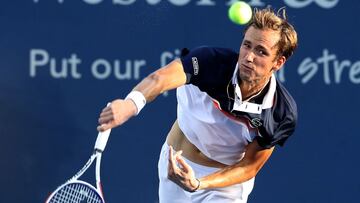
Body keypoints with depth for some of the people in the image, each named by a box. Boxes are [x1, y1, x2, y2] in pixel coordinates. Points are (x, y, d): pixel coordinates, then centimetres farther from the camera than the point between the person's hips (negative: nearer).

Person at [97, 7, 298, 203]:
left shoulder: (283, 115, -26)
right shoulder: (212, 61, -31)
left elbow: (249, 166, -16)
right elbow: (160, 77, -49)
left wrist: (198, 184, -32)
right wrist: (132, 102, -71)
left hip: (226, 182, -1)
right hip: (176, 165, 1)